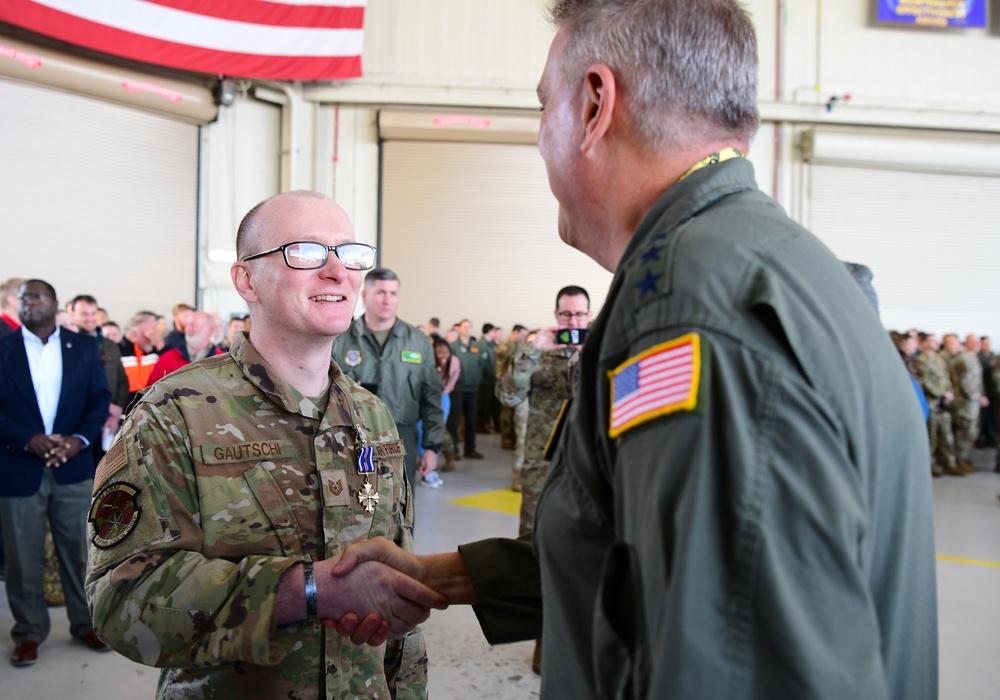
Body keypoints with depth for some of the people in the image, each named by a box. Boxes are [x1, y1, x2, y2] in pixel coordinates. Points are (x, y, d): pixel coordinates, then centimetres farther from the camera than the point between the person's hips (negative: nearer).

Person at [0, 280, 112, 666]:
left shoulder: (84, 347, 6)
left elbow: (100, 398, 3)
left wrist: (79, 439, -12)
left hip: (73, 465, 1)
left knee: (79, 551, 8)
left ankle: (85, 624, 23)